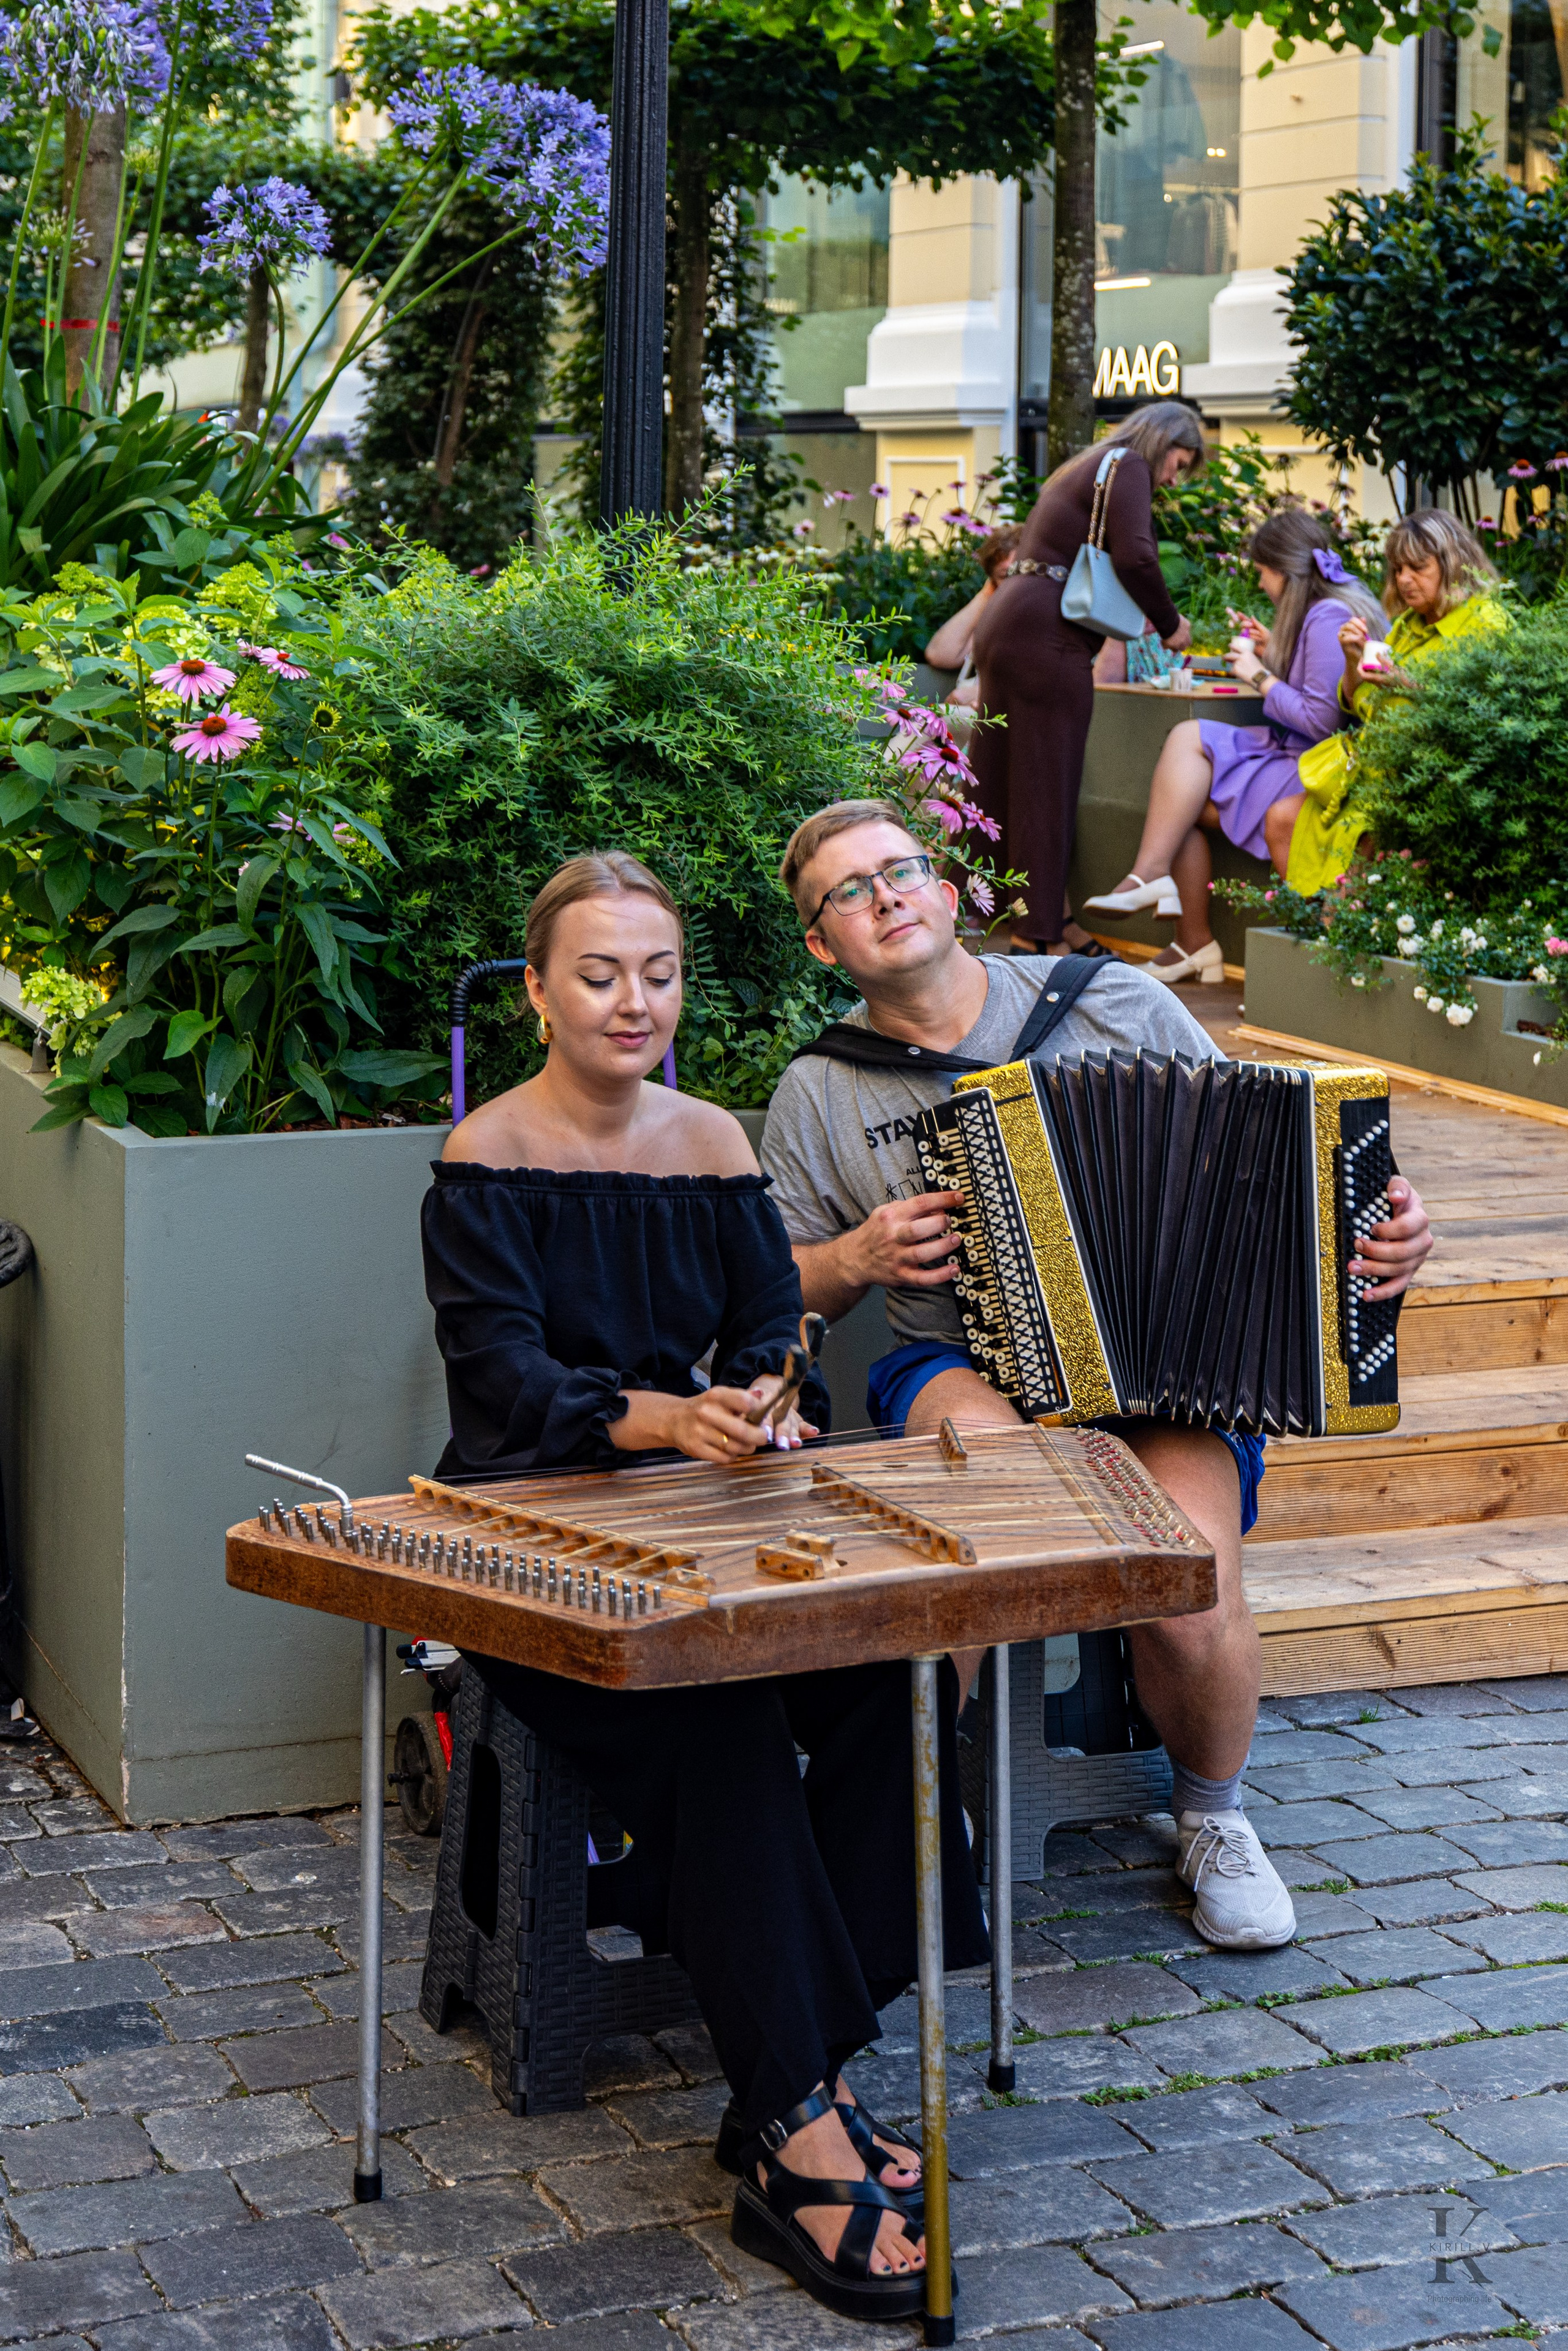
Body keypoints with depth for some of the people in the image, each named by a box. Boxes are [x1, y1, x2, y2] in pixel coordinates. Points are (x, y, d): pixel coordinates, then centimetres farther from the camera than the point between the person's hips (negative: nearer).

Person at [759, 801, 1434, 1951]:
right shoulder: (820, 1094, 7)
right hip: (966, 1367, 0)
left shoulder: (1112, 1002, 4)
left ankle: (1213, 1814, 6)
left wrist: (1380, 1228, -8)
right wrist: (859, 1258, -7)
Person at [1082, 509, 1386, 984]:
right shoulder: (1322, 610, 18)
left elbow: (1322, 718, -21)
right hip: (1291, 752, 10)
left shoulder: (1330, 618, -15)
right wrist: (1272, 654, 13)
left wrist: (1262, 677, -10)